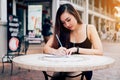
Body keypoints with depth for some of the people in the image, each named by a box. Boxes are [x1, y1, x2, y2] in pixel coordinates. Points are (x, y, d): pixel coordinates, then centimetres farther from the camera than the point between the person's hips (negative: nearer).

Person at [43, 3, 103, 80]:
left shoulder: (90, 28, -1)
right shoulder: (61, 31, 3)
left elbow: (100, 52, -11)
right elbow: (46, 48, -1)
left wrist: (77, 49, -21)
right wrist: (56, 51, -23)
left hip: (83, 70, -1)